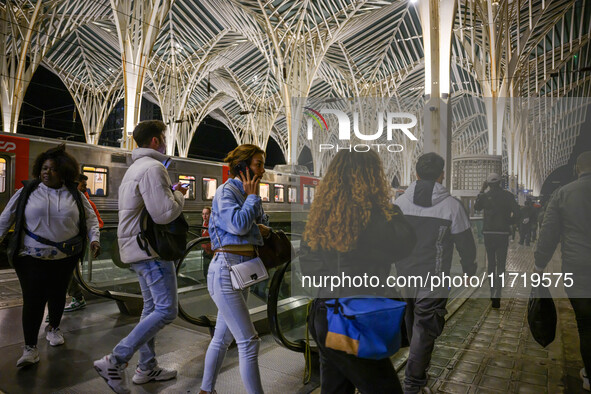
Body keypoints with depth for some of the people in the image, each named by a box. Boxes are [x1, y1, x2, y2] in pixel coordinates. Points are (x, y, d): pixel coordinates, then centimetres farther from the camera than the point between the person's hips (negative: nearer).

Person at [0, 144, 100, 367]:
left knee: (57, 296, 15)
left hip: (65, 258, 2)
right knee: (33, 299, -5)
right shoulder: (27, 192, 1)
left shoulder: (75, 196, 4)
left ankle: (53, 329, 40)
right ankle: (30, 348, 6)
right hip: (31, 258, -2)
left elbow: (90, 218, 8)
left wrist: (94, 239, -6)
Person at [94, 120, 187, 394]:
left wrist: (170, 191, 13)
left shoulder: (134, 168, 18)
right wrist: (179, 194, -6)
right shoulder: (153, 168, -16)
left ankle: (147, 367, 24)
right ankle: (115, 361, -4)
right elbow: (164, 214, -24)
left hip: (136, 248, 11)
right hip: (152, 249, -11)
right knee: (166, 310, -7)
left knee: (152, 308, 16)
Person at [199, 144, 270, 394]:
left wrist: (265, 229, 0)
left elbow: (256, 225, 23)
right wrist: (252, 197, -12)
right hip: (226, 271, -9)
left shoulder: (248, 194, 14)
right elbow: (238, 225, -26)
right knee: (248, 341, -7)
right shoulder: (226, 192, -11)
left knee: (223, 336, 19)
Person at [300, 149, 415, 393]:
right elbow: (403, 247, -2)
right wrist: (394, 212, 9)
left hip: (321, 317, 8)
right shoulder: (374, 218, -19)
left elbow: (306, 260, 8)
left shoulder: (320, 216, 0)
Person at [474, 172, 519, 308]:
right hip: (503, 233, -1)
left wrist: (481, 191, 19)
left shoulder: (485, 196, -2)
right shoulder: (507, 195, -2)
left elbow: (476, 207, 17)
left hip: (488, 233, 1)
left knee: (491, 263, 15)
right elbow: (516, 212, -8)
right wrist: (509, 222, 9)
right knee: (501, 264, -2)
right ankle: (497, 296, -15)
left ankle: (492, 293, 26)